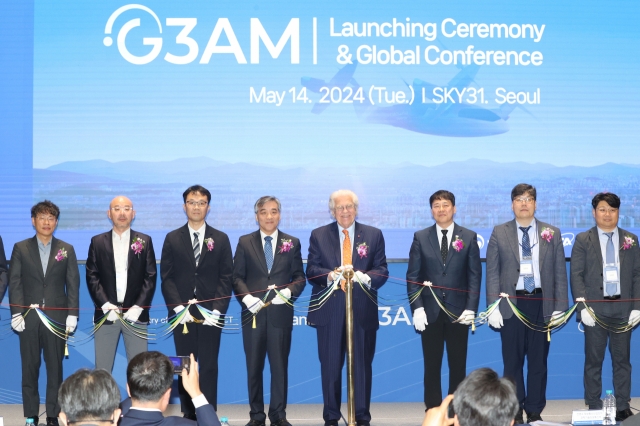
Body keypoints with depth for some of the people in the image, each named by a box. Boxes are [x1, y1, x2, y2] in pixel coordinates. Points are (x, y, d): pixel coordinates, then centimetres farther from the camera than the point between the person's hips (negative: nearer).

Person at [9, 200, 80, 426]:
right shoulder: (20, 248, 7)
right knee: (29, 369, 4)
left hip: (57, 317, 0)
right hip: (29, 317, 0)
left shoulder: (67, 250, 8)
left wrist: (72, 314, -3)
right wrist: (16, 313, -6)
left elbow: (73, 284, 5)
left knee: (55, 369, 3)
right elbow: (14, 283, 3)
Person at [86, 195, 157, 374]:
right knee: (102, 370, 1)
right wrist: (106, 306, -10)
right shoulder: (97, 242, 9)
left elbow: (150, 277, 2)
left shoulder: (145, 241, 8)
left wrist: (138, 307, -9)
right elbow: (92, 277, 2)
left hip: (135, 314, 0)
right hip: (106, 314, 0)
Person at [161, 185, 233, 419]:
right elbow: (167, 277, 3)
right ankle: (188, 416, 10)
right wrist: (178, 308, -10)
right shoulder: (172, 239, 8)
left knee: (209, 367, 0)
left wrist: (217, 310, -9)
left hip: (210, 314, -1)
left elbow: (227, 278, 2)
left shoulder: (221, 239, 8)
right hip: (183, 313, 1)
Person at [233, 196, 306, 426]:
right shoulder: (245, 242, 7)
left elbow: (299, 277, 4)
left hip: (280, 313, 0)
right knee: (254, 366, 6)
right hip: (253, 312, 0)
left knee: (280, 365, 3)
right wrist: (246, 297, -14)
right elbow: (237, 277, 2)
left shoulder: (292, 243, 8)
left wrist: (289, 292, -15)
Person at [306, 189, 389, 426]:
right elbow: (311, 270, -1)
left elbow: (382, 270, 1)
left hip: (363, 311, 0)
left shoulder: (373, 235, 8)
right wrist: (331, 275, -21)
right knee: (330, 366, 5)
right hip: (330, 311, 0)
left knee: (362, 365, 4)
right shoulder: (318, 235, 7)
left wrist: (364, 277, -21)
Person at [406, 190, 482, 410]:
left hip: (458, 311, 0)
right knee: (431, 366, 5)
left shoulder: (469, 237, 4)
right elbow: (413, 276, 2)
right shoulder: (421, 237, 4)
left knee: (458, 365, 6)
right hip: (430, 311, 0)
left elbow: (474, 275, 1)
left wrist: (471, 308, -8)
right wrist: (417, 308, -8)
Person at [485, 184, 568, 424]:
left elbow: (560, 273, 4)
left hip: (541, 304, 1)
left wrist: (560, 307, -3)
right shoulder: (499, 233, 4)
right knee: (513, 361, 5)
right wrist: (493, 307, -7)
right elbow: (492, 272, 1)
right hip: (511, 304, -1)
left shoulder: (552, 234, 6)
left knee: (538, 361, 7)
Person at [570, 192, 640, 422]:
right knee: (593, 360, 4)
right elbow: (576, 275, -2)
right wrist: (583, 306, -12)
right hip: (595, 308, -1)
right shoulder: (583, 240, 2)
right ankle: (594, 408, 10)